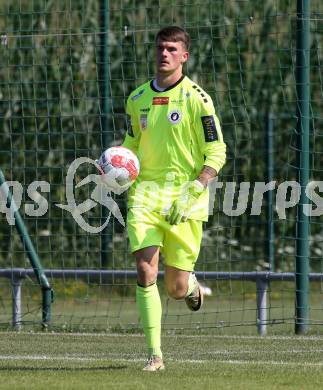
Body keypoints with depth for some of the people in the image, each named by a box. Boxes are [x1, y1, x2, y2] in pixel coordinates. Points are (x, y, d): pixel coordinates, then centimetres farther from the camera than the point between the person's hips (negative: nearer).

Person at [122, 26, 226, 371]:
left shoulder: (196, 98, -5)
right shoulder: (137, 99, 8)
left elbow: (216, 154, -6)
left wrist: (190, 194, -17)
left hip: (185, 200, -3)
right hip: (145, 193, 3)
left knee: (176, 288, 1)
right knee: (145, 272, -15)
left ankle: (191, 285, 40)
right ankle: (154, 354, -11)